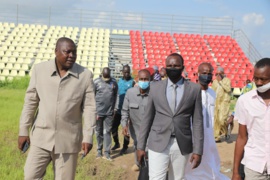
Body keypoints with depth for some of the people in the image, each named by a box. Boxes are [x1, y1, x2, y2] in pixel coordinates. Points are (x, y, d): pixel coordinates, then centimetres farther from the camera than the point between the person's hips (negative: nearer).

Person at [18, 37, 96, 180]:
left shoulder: (85, 75, -6)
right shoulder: (39, 69, -1)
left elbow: (89, 107, -4)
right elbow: (30, 102, 3)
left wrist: (88, 137, -8)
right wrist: (23, 130, 2)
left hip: (68, 139, -1)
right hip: (41, 136, 1)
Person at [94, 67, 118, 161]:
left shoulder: (114, 82, 3)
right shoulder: (96, 82, -3)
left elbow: (115, 96, 9)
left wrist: (112, 109, 7)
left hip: (109, 113, 1)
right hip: (98, 112, -1)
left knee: (107, 132, 2)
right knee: (99, 132, 9)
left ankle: (107, 153, 4)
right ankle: (99, 150, 21)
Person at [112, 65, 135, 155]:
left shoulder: (132, 82, -6)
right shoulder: (119, 81, 10)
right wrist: (115, 108, 12)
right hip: (119, 109, 5)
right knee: (114, 127, 9)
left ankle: (125, 147, 17)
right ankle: (116, 143, 29)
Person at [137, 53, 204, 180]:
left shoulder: (194, 89, 1)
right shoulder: (155, 87, 4)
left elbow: (197, 121, 1)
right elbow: (147, 118, 6)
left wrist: (197, 150, -4)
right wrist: (140, 146, 4)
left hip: (182, 146, 0)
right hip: (158, 144, 0)